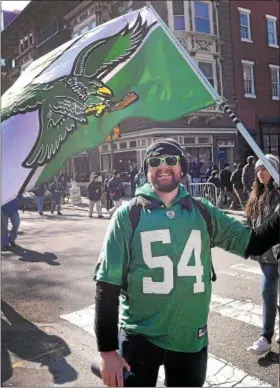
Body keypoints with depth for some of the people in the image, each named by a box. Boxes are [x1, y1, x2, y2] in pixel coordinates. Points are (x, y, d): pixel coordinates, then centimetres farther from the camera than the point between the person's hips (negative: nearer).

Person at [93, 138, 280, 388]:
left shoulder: (203, 212, -1)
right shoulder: (128, 215, -10)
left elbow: (253, 243, 3)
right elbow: (108, 283, -10)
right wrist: (107, 349, -10)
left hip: (192, 337, 3)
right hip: (140, 337, -2)